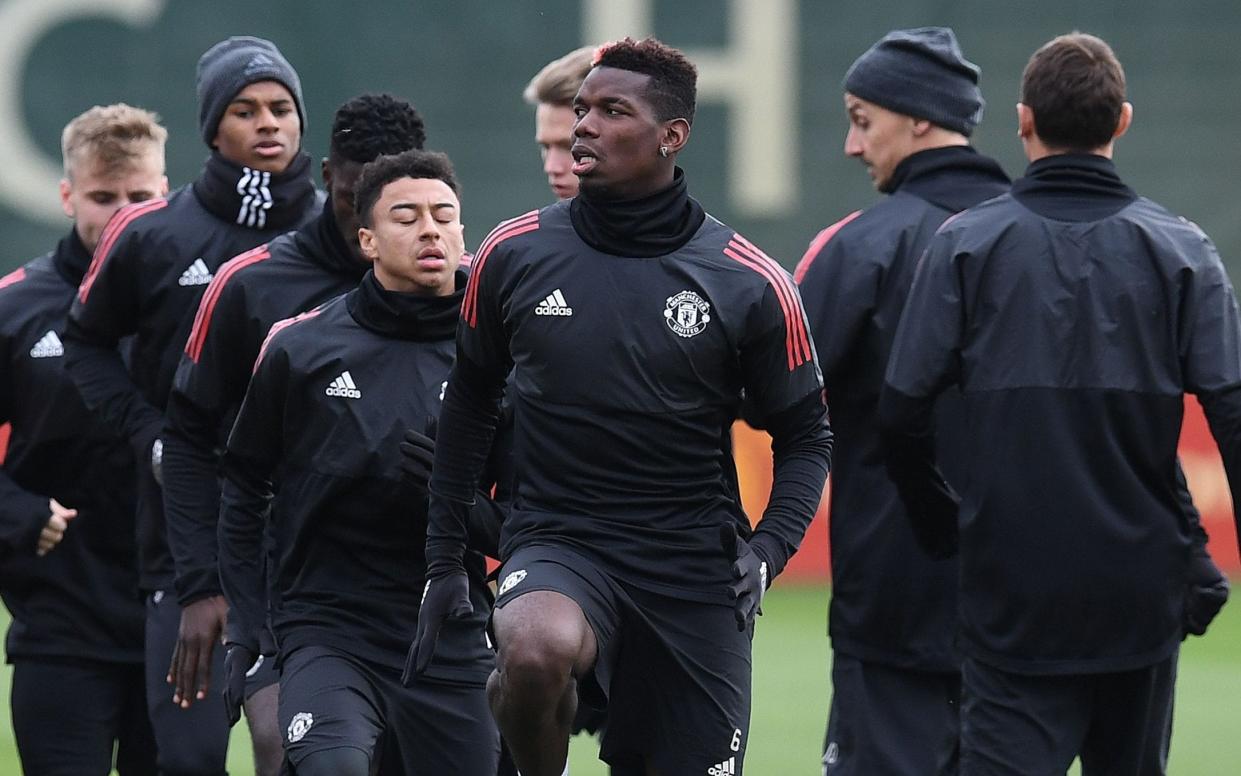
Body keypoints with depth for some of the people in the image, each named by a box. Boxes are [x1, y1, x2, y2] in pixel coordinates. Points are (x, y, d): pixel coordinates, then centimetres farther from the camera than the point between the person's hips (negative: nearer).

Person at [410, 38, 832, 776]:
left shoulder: (750, 284, -3)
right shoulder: (514, 254, 0)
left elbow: (805, 436, 8)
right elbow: (471, 404, 14)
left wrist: (768, 549, -9)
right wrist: (446, 559, 13)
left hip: (693, 567, 1)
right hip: (556, 543, -1)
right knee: (538, 649, -35)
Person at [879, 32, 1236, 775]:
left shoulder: (965, 244, -2)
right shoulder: (1179, 248, 0)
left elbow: (902, 408, -6)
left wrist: (943, 523, 9)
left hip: (1012, 582, -1)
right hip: (1145, 587, 1)